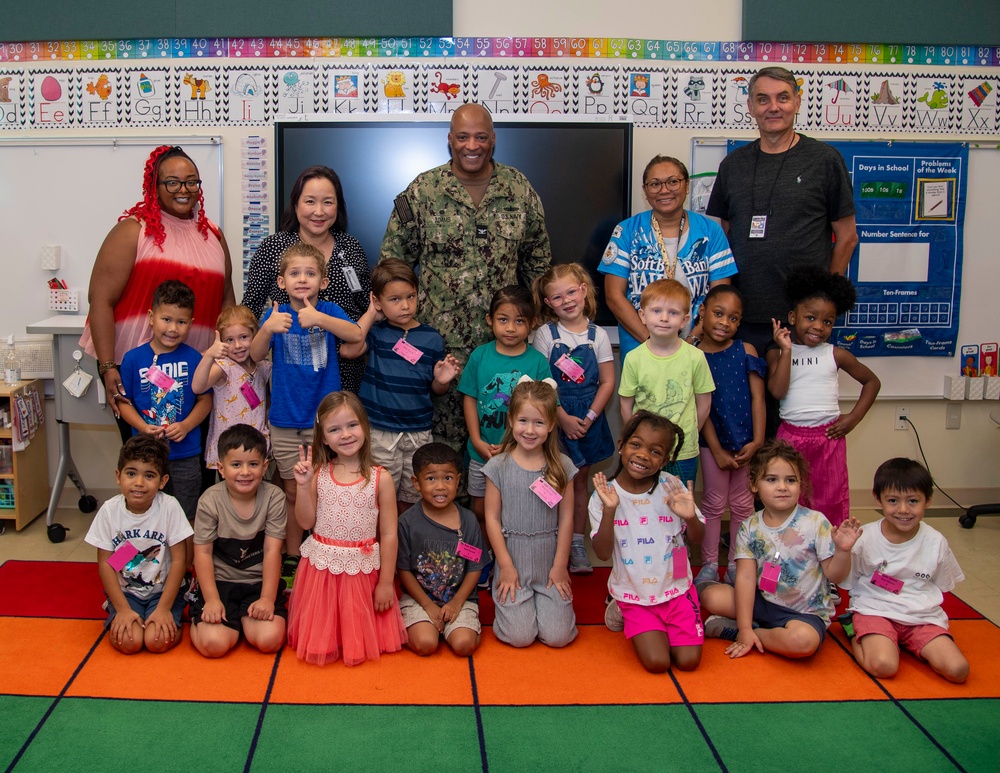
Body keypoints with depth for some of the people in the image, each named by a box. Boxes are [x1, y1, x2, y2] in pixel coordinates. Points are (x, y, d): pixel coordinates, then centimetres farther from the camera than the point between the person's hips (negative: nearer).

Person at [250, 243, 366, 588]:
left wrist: (320, 319, -36)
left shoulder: (329, 310, -3)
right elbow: (255, 355, -11)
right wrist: (267, 329, -31)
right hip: (285, 420, 1)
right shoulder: (276, 313, -1)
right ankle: (292, 559, 24)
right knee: (293, 492, 11)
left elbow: (356, 335, -22)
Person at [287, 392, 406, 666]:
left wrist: (386, 582, -7)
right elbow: (306, 522, -3)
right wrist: (303, 485, -16)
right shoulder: (319, 474, -5)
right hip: (322, 567, 2)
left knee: (362, 636, 11)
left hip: (363, 570, -2)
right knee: (319, 636, 14)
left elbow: (389, 535, -8)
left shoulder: (380, 478, -11)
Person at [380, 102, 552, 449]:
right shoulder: (423, 190, 0)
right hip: (441, 340, -2)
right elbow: (393, 260, 5)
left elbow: (538, 258, 15)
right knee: (443, 441, 3)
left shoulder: (519, 188, 7)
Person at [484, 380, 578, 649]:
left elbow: (566, 518, 1)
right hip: (513, 561, -1)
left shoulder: (562, 466, 0)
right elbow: (492, 518, -3)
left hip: (550, 563, 1)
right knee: (520, 637, -8)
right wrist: (506, 565, -6)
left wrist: (560, 565, -1)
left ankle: (546, 598, 25)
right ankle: (507, 596, 22)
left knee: (558, 636, -5)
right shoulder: (499, 466, -5)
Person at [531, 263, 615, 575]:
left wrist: (588, 418, -9)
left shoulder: (597, 335, 1)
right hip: (553, 417, -2)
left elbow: (607, 382, 0)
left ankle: (577, 542, 21)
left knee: (580, 479, 11)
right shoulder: (545, 334, -4)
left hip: (587, 419, 2)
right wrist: (563, 418, -14)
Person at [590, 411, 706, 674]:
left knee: (688, 661, -8)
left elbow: (697, 539, 2)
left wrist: (690, 517, -21)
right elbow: (603, 553, -16)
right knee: (657, 662, -14)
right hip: (634, 595, -2)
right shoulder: (604, 496, -10)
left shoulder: (672, 487, -6)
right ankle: (625, 613, 14)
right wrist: (609, 510, -29)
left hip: (676, 590, 2)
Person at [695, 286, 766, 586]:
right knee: (714, 502, 11)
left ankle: (737, 564, 26)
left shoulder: (745, 351, -4)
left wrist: (757, 441, -11)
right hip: (712, 440, -1)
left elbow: (757, 398, -4)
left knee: (742, 503, 12)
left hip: (745, 440, 1)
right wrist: (717, 450, -9)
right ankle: (709, 564, 23)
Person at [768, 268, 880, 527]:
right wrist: (786, 350, -16)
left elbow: (872, 381, 10)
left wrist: (854, 417, 1)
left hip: (829, 436, 0)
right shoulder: (777, 354, 0)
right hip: (790, 435, 0)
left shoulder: (835, 355, 1)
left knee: (831, 500, 6)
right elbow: (777, 391, -15)